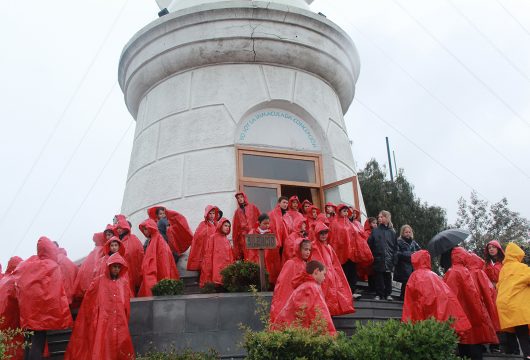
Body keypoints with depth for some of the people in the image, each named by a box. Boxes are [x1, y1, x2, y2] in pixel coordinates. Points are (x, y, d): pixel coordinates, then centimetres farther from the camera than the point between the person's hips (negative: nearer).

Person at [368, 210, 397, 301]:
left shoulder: (392, 232, 8)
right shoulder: (375, 231, 4)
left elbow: (395, 246, 10)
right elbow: (369, 244, 0)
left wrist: (393, 256, 1)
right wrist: (372, 255, -4)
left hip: (388, 260, 1)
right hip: (378, 259, -1)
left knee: (388, 277, 7)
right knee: (378, 277, 1)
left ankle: (388, 294, 18)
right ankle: (378, 294, 10)